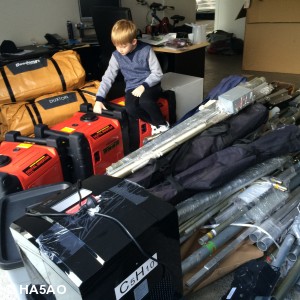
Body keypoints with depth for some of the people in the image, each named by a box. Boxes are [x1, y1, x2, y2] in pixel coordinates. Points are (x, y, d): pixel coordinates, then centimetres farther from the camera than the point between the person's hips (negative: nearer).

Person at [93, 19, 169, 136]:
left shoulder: (146, 50, -11)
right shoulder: (116, 56, -2)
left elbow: (158, 73, -9)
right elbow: (107, 78, -2)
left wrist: (143, 86, -22)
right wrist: (99, 99, -12)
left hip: (150, 84, -3)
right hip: (132, 88, 3)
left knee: (144, 101, -36)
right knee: (131, 109, -29)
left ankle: (162, 124, -10)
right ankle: (155, 123, -7)